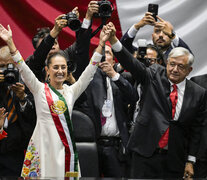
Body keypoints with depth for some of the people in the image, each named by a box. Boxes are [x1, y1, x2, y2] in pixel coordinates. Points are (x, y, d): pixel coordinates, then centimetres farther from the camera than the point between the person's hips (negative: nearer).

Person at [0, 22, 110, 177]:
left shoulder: (71, 91, 11)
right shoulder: (40, 89, 3)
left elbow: (90, 71, 6)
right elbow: (23, 69, -7)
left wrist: (101, 43, -1)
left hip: (65, 146, 3)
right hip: (45, 145, -3)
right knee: (45, 174, -5)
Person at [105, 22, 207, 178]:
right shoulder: (155, 76, 3)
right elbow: (131, 64, -11)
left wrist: (190, 161, 3)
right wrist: (113, 39, -28)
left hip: (174, 160, 1)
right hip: (145, 154, -1)